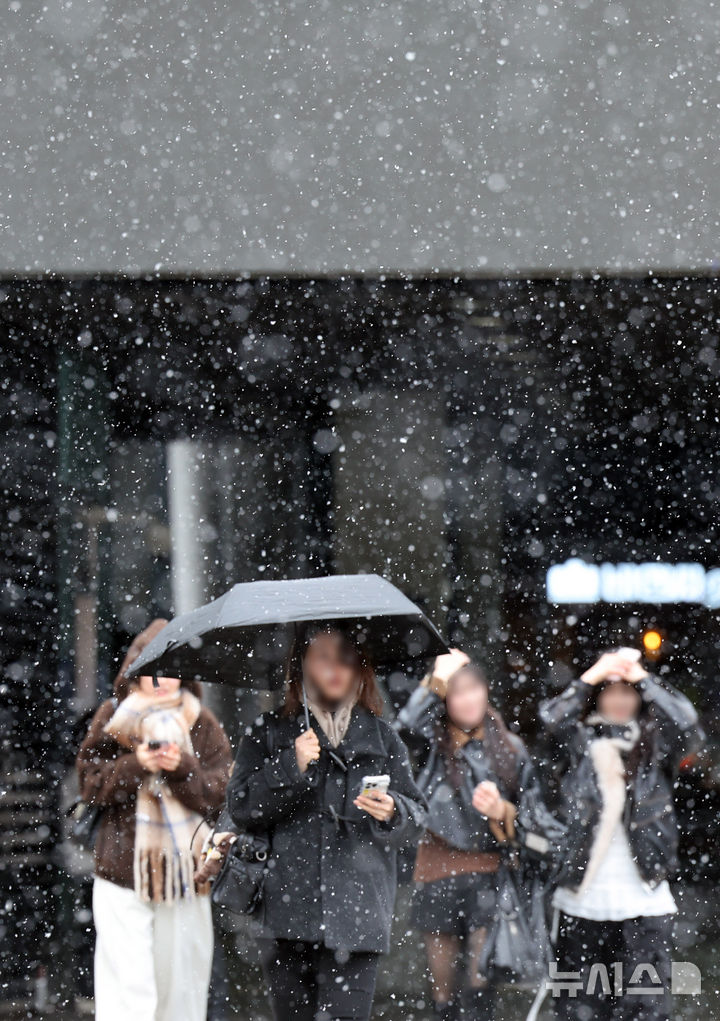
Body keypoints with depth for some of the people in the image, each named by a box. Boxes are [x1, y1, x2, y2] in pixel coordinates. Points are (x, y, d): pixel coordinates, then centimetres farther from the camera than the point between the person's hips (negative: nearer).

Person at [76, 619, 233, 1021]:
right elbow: (91, 781, 2)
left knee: (182, 985, 8)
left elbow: (224, 791, 2)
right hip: (123, 875, -2)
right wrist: (137, 765, -14)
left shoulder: (202, 724, 7)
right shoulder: (114, 717, 5)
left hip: (186, 873, 2)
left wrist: (182, 768, -14)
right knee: (127, 987, -9)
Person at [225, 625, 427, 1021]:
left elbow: (417, 819, 13)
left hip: (357, 911, 0)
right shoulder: (270, 732, 11)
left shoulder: (381, 736, 14)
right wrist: (290, 767, -9)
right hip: (288, 907, 0)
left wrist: (393, 813, -9)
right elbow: (240, 808, 2)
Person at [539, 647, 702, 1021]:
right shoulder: (579, 742, 6)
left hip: (644, 902, 0)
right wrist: (591, 676, -7)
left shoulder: (655, 742, 6)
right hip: (582, 901, 0)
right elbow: (551, 719, -13)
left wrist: (643, 679, -5)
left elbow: (685, 721, -12)